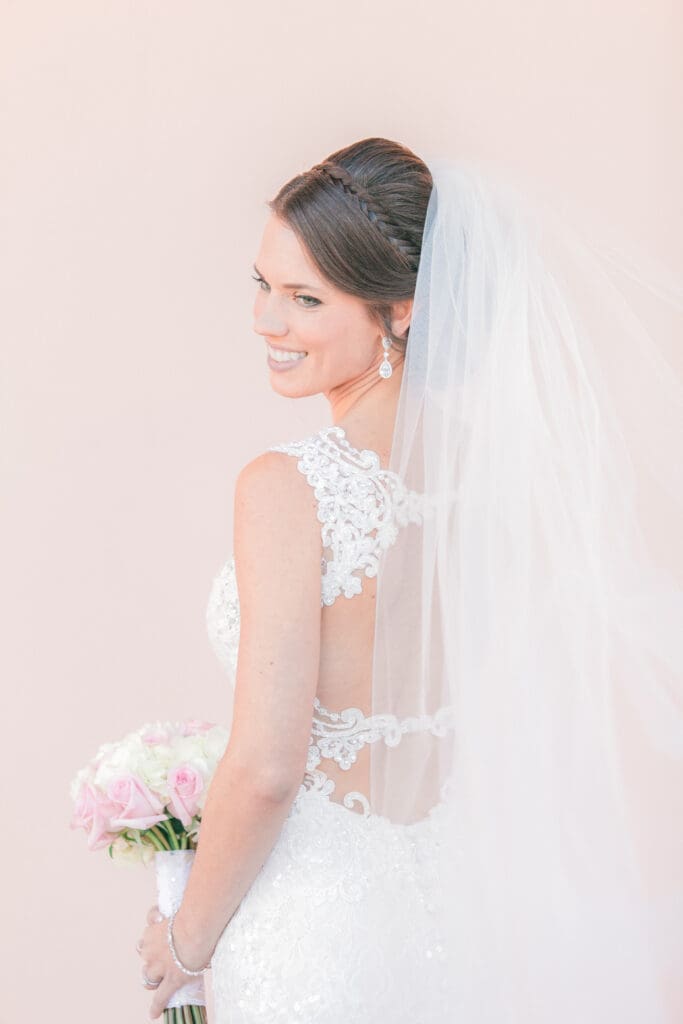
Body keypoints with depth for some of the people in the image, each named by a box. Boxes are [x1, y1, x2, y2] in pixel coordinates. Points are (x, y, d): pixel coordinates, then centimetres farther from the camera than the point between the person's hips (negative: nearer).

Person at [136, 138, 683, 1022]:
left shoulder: (288, 488, -23)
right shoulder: (491, 457, -4)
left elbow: (265, 770, -24)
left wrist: (188, 938, -8)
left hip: (317, 928, -5)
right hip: (457, 905, 6)